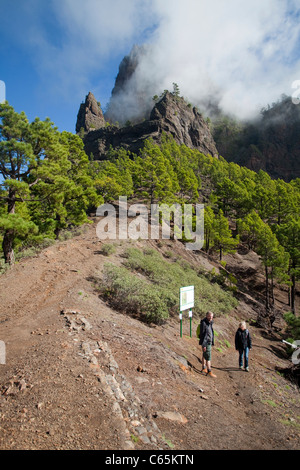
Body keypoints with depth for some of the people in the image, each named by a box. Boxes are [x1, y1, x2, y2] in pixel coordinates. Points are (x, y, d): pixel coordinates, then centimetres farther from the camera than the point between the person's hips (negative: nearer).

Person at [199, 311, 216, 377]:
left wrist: (212, 342, 19)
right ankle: (209, 372, 1)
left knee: (205, 355, 19)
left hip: (209, 342, 9)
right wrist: (204, 345, -21)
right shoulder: (203, 323, -20)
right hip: (206, 343, -9)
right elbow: (202, 334, -21)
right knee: (208, 357, -5)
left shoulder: (210, 323, 8)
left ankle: (203, 368, 31)